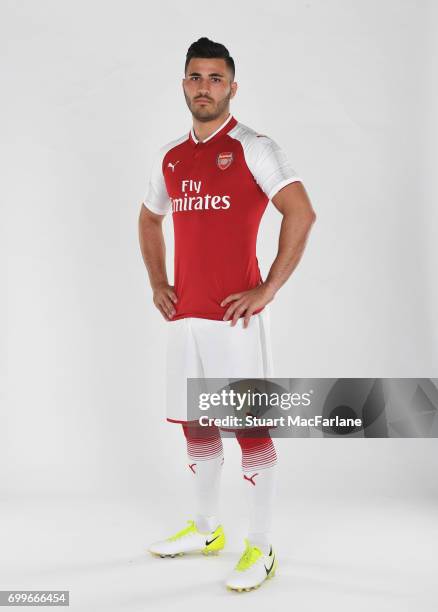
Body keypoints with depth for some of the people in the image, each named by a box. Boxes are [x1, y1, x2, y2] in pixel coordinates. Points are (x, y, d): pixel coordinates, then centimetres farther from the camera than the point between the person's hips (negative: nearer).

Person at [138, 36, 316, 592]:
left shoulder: (253, 149, -7)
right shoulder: (169, 158, 12)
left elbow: (301, 213, -16)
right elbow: (149, 219, 28)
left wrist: (268, 289, -17)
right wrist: (156, 283, 15)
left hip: (235, 316, -7)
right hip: (184, 316, 7)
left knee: (251, 431, -1)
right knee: (195, 427, 15)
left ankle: (260, 550, 9)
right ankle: (206, 530, 31)